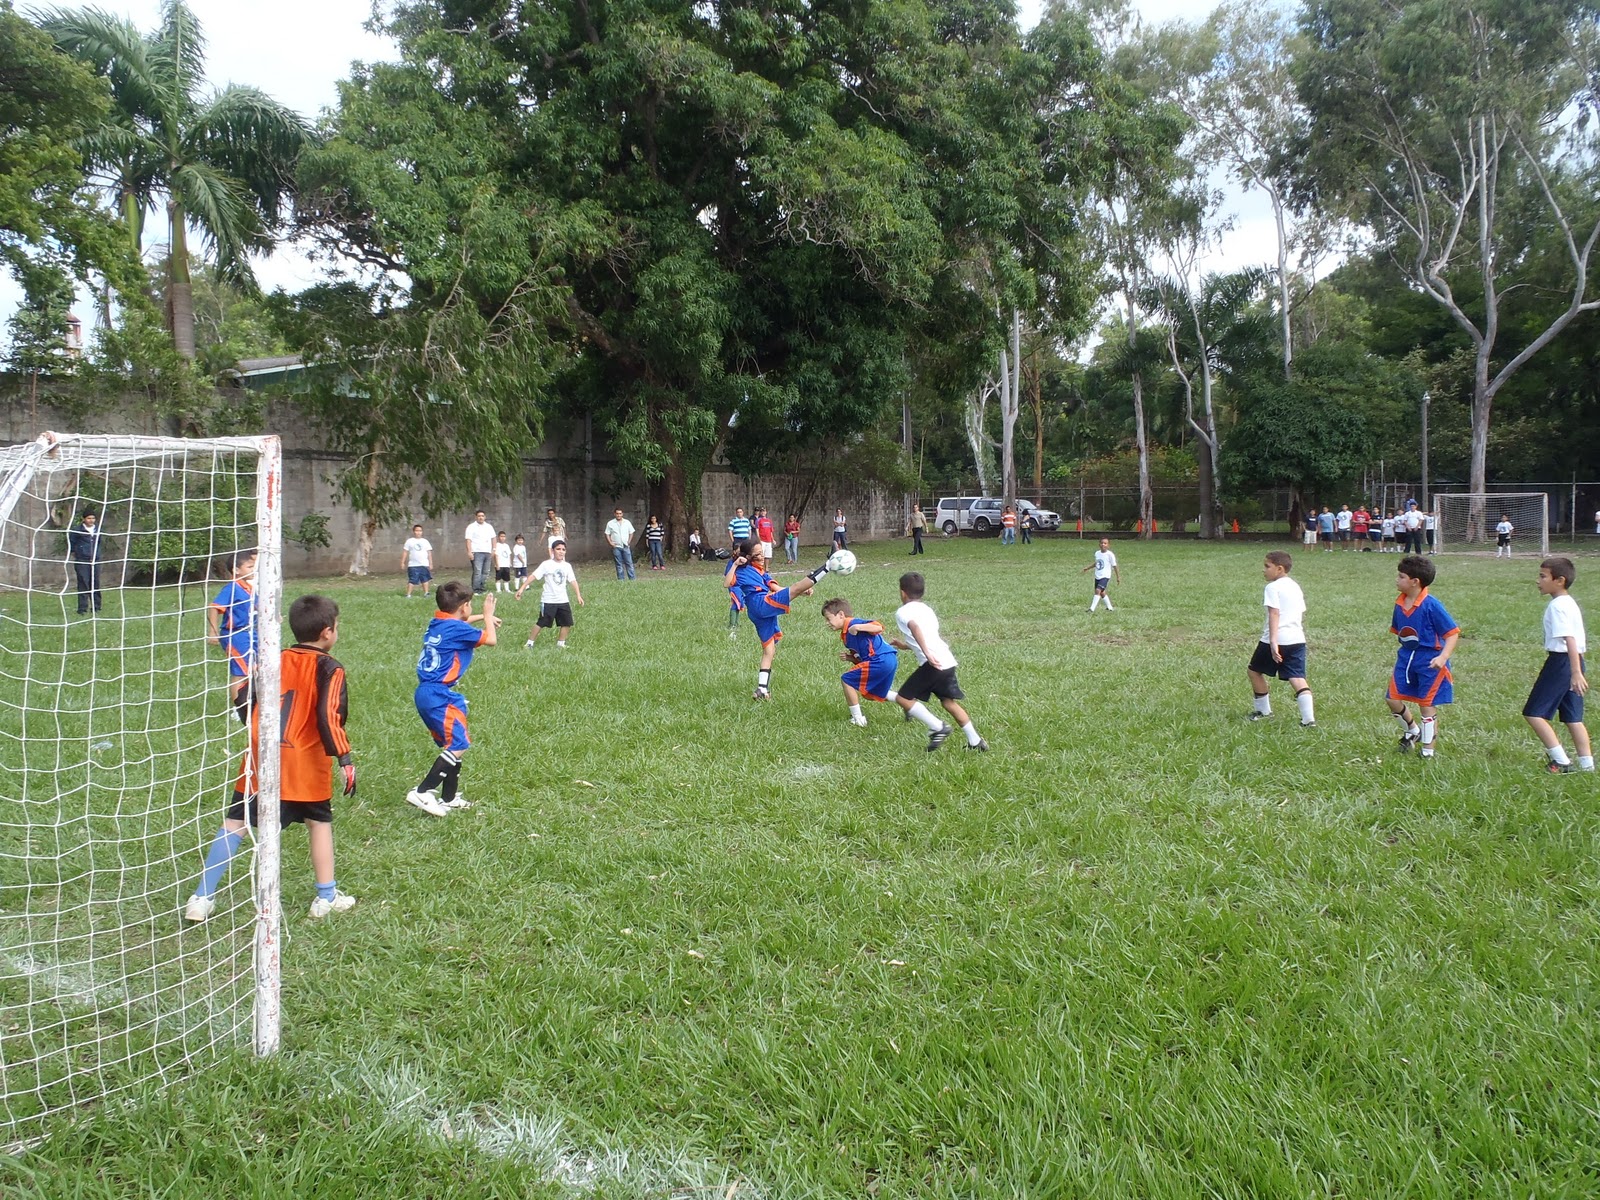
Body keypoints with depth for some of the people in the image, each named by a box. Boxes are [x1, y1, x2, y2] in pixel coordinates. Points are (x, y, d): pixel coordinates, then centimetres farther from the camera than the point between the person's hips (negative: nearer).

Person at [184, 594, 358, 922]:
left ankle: (202, 898, 4)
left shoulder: (273, 661, 10)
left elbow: (244, 703, 14)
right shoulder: (328, 668, -6)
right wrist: (345, 758, -17)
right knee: (319, 822, 14)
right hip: (307, 763, -3)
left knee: (234, 822, 7)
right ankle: (326, 897, 20)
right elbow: (328, 718, -17)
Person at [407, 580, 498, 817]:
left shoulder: (438, 623, 12)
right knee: (458, 746, -10)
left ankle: (449, 798, 23)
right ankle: (422, 793, -15)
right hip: (440, 696, -10)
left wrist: (482, 617, 41)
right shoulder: (457, 629, -13)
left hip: (426, 694, 10)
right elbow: (490, 639, -5)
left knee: (452, 744, 17)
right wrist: (488, 615, 10)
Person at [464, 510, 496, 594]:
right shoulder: (471, 527, 0)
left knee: (486, 572, 5)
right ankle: (476, 590, -12)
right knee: (477, 572, -12)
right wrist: (469, 552, -16)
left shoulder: (489, 527, 17)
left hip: (488, 552, 6)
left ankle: (482, 589, 11)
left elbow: (493, 538, 19)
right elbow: (468, 540, -7)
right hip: (477, 553, -5)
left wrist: (493, 550, 9)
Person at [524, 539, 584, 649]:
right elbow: (534, 576, -11)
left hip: (563, 600, 5)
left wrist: (578, 596, -3)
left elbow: (573, 581, 4)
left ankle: (560, 644, 21)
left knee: (567, 623, 5)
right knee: (541, 623, -3)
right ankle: (529, 643, 8)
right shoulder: (546, 564, -8)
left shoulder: (567, 566, 5)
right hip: (548, 601, -5)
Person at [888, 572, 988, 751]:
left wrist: (926, 653, -28)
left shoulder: (903, 611, 1)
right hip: (948, 662, 8)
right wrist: (905, 646, 45)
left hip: (933, 664, -8)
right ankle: (975, 742, 20)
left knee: (903, 698, 0)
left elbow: (915, 627, -20)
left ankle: (938, 727, -7)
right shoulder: (927, 610, 26)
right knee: (948, 702, 19)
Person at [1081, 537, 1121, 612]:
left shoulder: (1110, 554, -12)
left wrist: (1118, 578, -1)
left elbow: (1114, 566, -5)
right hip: (1097, 576, 7)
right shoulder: (1097, 553, 5)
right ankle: (1110, 608, 34)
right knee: (1101, 593, 17)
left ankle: (1092, 609, -22)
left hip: (1105, 576, -7)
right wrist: (1086, 568, 24)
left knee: (1098, 590, -21)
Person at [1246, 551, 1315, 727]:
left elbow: (1274, 614, -17)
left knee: (1254, 670, 14)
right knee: (1297, 678, -2)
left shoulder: (1273, 587, -6)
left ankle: (1263, 710, 23)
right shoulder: (1295, 586, 19)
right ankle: (1308, 718, -17)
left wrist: (1273, 642, -25)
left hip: (1277, 639, -7)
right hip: (1298, 639, 7)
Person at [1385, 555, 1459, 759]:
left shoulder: (1431, 605, -19)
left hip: (1429, 661, -6)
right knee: (1393, 698, 4)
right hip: (1406, 657, 6)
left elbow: (1452, 633, -17)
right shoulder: (1400, 604, 2)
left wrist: (1443, 657, -28)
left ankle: (1428, 750, 16)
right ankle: (1413, 731, 30)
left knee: (1427, 706, 3)